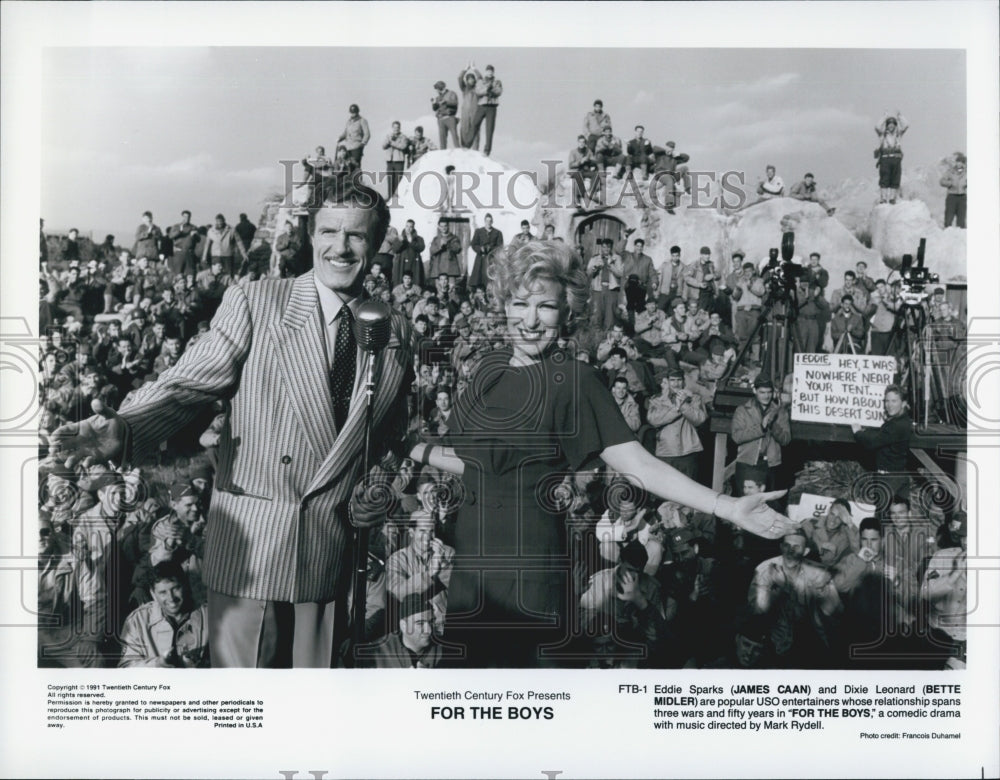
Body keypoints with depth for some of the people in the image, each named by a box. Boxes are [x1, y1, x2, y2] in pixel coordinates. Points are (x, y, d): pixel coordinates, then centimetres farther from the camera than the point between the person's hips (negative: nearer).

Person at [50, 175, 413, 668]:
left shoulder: (395, 332, 8)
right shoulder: (252, 304, -2)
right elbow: (185, 387, -10)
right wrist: (122, 431, -27)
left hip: (333, 553, 3)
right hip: (249, 546, -3)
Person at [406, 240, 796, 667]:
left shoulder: (574, 380, -9)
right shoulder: (490, 367, 8)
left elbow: (636, 464, -18)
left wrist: (727, 507, -28)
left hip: (528, 560, -6)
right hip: (472, 552, 6)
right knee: (472, 660, 13)